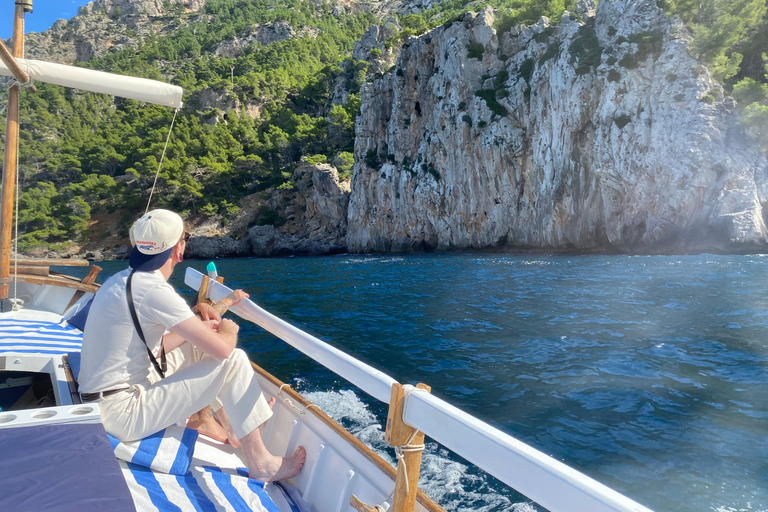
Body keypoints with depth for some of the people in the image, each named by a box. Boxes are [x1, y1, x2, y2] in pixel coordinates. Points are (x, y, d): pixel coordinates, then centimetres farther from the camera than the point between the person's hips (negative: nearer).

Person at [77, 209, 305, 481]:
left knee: (194, 347, 18)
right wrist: (229, 331, -2)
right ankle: (261, 463, 0)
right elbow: (222, 348, -25)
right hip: (124, 415, -10)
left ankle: (233, 428, 26)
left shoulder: (122, 280, 7)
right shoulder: (153, 289, -23)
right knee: (234, 361, -12)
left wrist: (198, 329, 16)